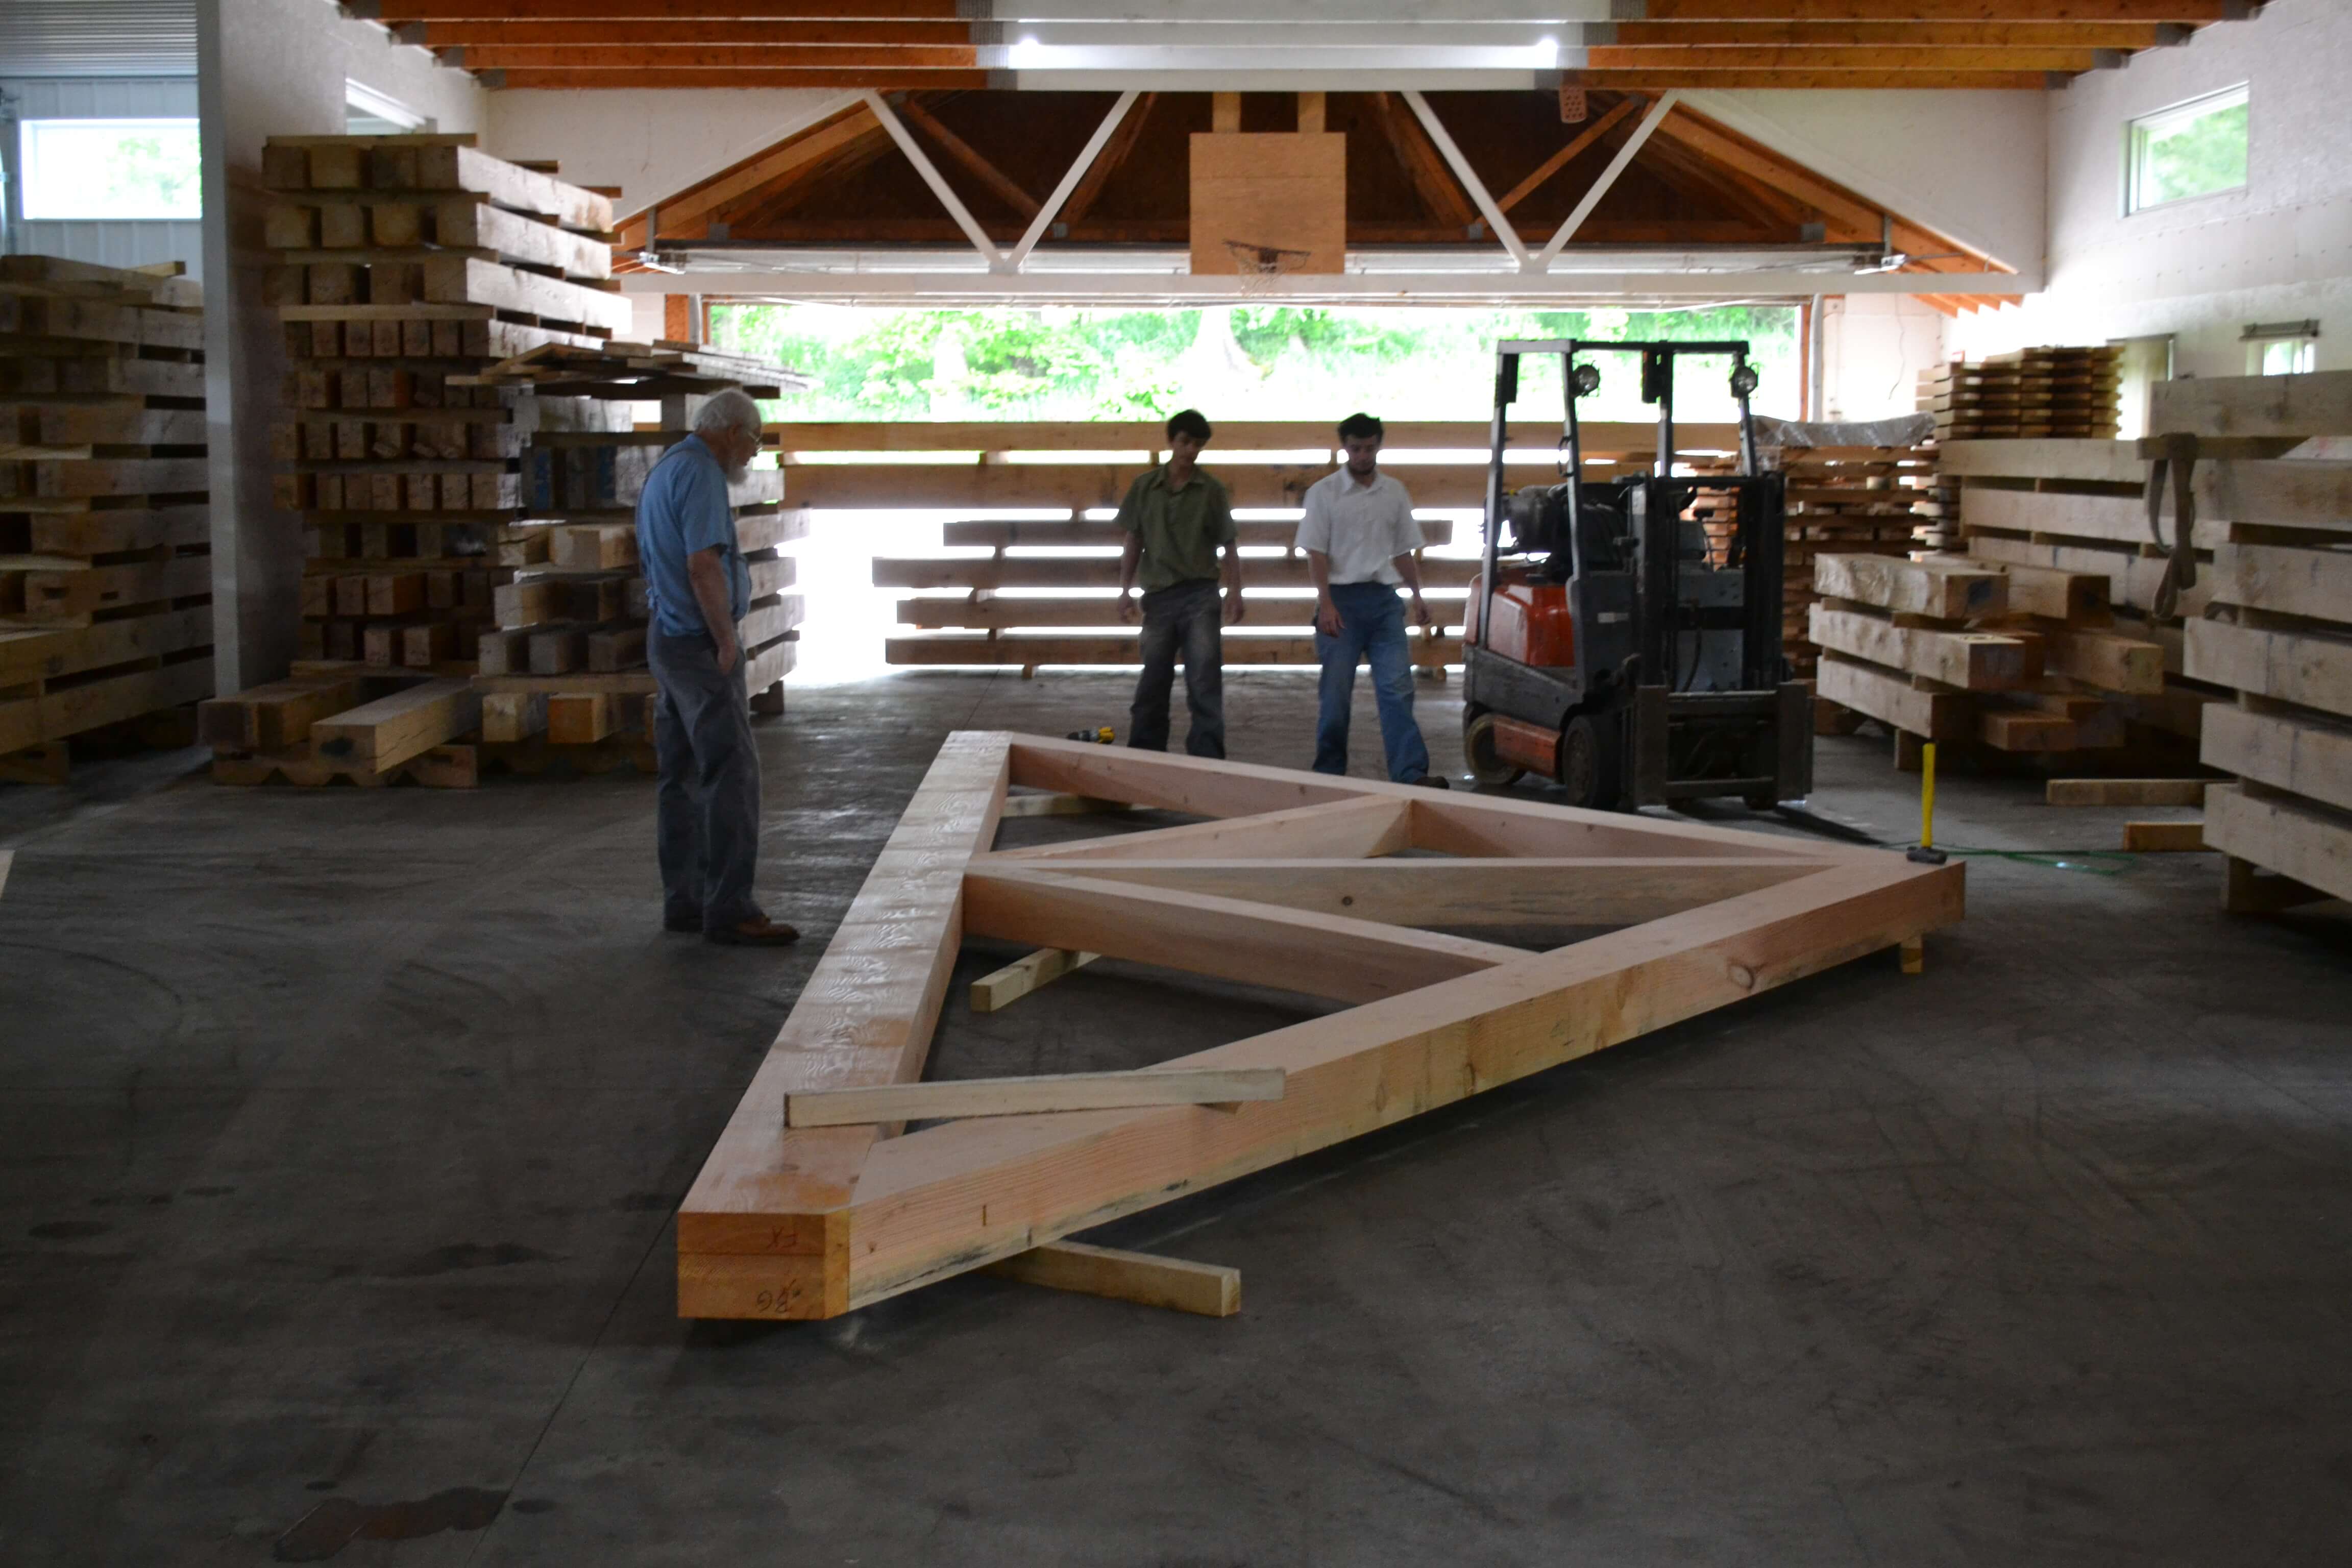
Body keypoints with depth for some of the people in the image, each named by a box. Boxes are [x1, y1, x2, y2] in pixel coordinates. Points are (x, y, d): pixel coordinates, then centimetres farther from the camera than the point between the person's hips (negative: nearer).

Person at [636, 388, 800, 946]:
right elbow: (704, 566, -23)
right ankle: (730, 909, -11)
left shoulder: (665, 470, 17)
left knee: (683, 778, 10)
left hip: (669, 639, 10)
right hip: (700, 642, -10)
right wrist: (727, 641, -15)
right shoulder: (700, 474, -15)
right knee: (731, 774, -10)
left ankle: (685, 901, 13)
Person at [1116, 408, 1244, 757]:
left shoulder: (1212, 491, 1)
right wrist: (1125, 590, 4)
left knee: (1204, 681, -5)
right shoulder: (1144, 488, 6)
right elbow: (1134, 542, 11)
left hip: (1199, 596, -2)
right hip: (1158, 596, 2)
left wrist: (1234, 591, -6)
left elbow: (1229, 545, 3)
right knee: (1152, 684, 10)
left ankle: (1207, 759, -2)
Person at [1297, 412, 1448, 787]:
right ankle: (1329, 774, 10)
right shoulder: (1324, 492, 0)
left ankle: (1410, 772, -11)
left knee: (1397, 688, -6)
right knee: (1336, 693, 0)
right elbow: (1316, 553, -5)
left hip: (1384, 600, 3)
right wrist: (1326, 602, -16)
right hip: (1342, 599, -3)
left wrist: (1417, 596, 10)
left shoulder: (1394, 493, 12)